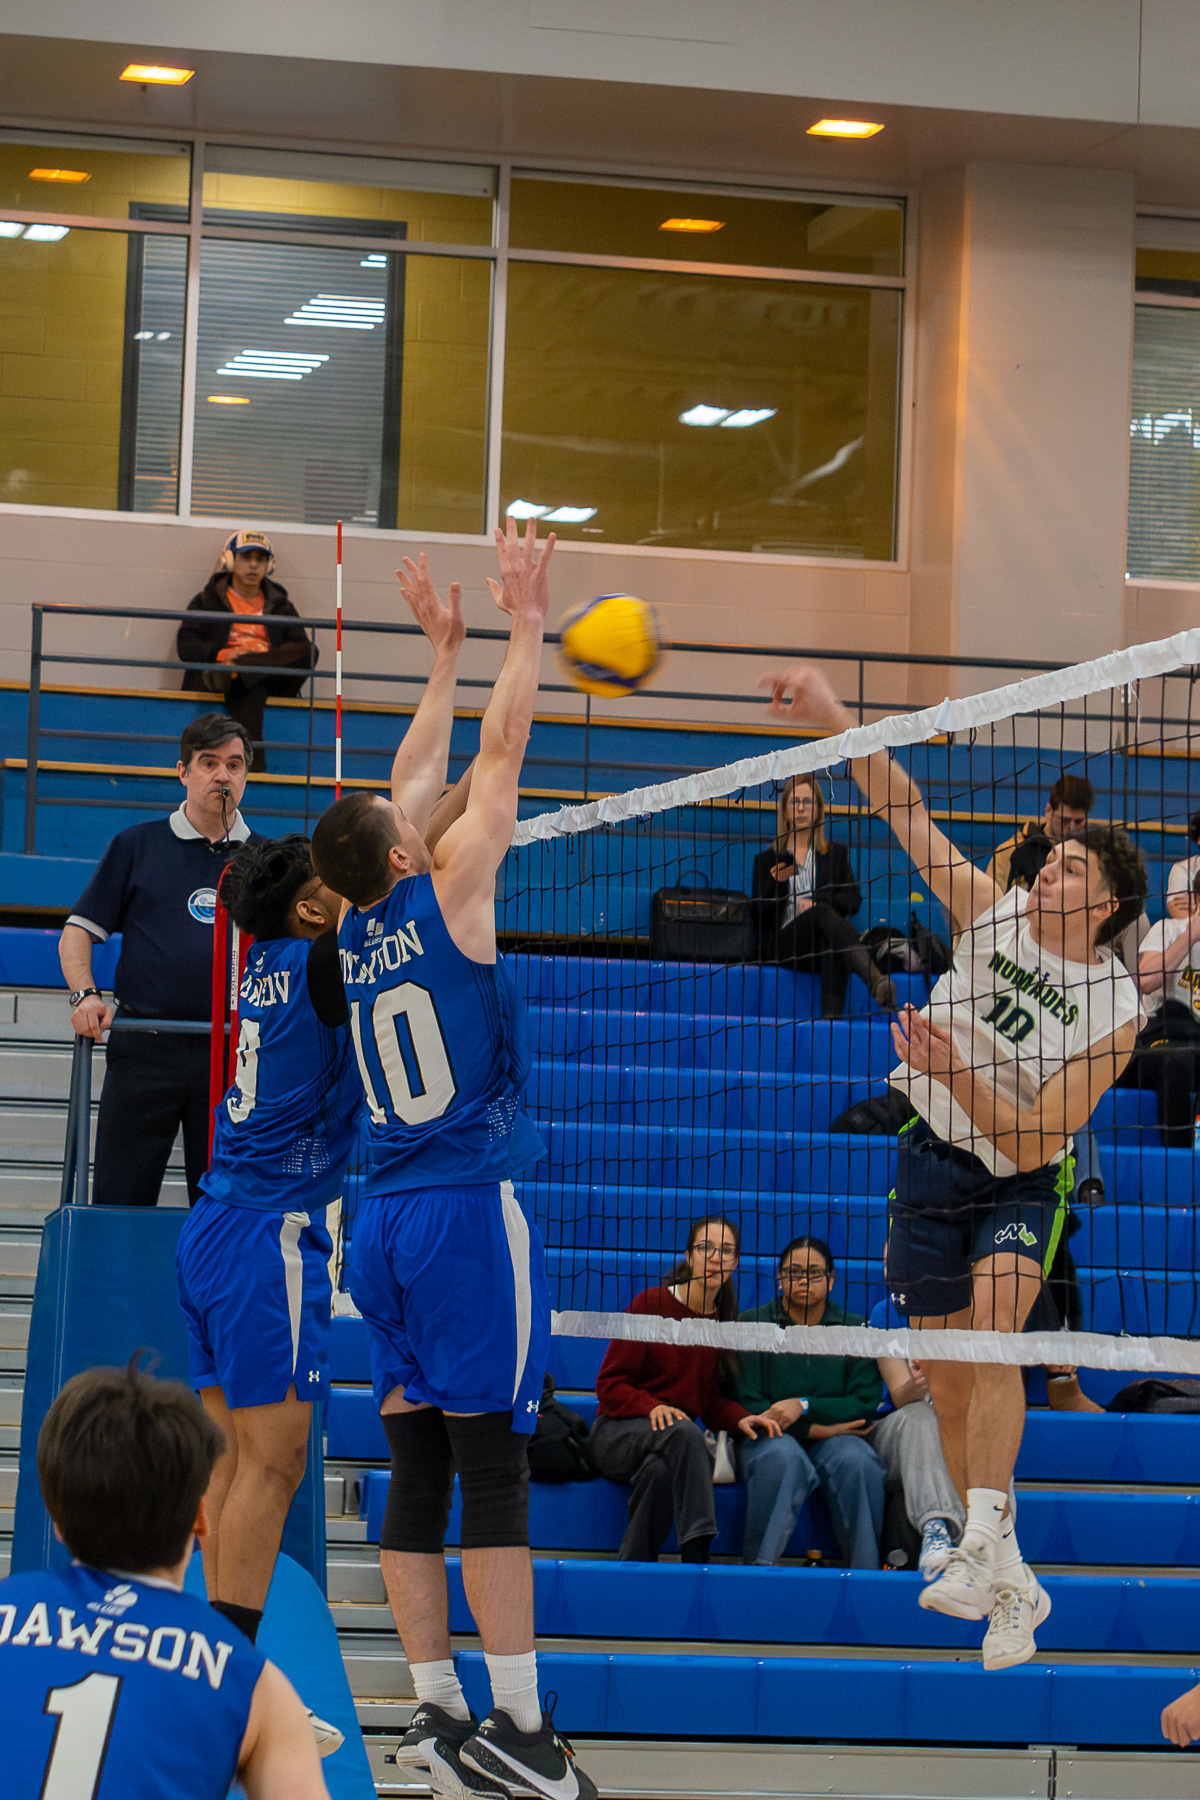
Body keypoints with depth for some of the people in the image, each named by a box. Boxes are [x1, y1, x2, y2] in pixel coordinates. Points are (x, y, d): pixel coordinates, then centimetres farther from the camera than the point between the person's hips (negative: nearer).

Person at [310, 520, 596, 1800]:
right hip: (470, 1207, -7)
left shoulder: (356, 929, 10)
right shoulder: (444, 898, -6)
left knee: (417, 1462, 6)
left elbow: (411, 792, 23)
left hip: (381, 1217, 7)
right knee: (493, 1461, -8)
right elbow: (498, 758, -3)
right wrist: (525, 628, 7)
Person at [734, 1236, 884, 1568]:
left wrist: (804, 1406, -15)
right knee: (783, 1458, -37)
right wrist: (814, 1429, -12)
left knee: (856, 1460, -33)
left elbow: (866, 1406, 2)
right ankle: (759, 1563, -36)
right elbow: (745, 1405, -1)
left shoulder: (855, 1330, 9)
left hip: (833, 1438, 2)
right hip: (768, 1437, -1)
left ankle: (866, 1570, -29)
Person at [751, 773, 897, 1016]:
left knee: (831, 940, -40)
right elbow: (758, 913, 10)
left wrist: (817, 902, -8)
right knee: (824, 913, -37)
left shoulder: (836, 854, 26)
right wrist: (777, 882, -8)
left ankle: (832, 1017, -63)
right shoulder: (767, 860, 22)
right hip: (782, 943, -2)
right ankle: (877, 981, -63)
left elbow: (853, 900, 11)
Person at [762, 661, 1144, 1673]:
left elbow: (1031, 1136, -22)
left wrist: (954, 1070, -34)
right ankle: (1011, 1583, 17)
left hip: (1022, 1180, -4)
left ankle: (984, 1544, -37)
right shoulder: (993, 912, -8)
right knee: (948, 1379, 4)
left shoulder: (1117, 1011, -19)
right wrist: (834, 720, -17)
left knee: (992, 1324, -31)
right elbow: (907, 813, -8)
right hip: (933, 1160, 4)